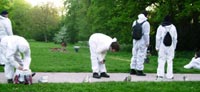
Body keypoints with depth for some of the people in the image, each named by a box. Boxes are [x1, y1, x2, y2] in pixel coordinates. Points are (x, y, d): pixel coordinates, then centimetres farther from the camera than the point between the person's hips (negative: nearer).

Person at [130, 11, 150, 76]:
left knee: (134, 55, 13)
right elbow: (146, 34, -15)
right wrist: (147, 43, -8)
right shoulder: (146, 23, -12)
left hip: (135, 41, 6)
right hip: (142, 42, -6)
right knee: (141, 56, -2)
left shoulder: (135, 22, 9)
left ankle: (132, 70, 18)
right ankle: (139, 71, 1)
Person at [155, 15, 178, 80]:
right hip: (170, 46, 1)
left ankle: (160, 74, 0)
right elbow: (175, 38, 6)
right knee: (170, 60, 5)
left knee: (161, 60, 4)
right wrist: (174, 47, 14)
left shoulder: (160, 27, -4)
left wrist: (157, 47, 5)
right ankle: (169, 75, 5)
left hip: (162, 46, -1)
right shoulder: (173, 27, 2)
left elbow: (158, 38, -3)